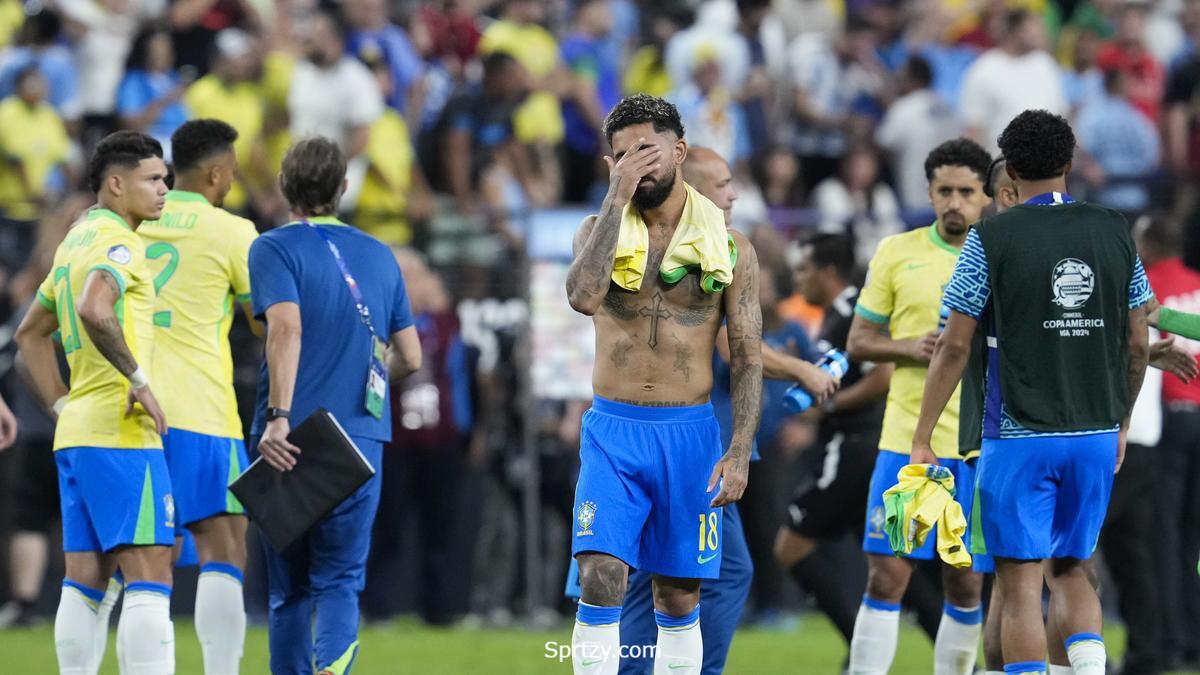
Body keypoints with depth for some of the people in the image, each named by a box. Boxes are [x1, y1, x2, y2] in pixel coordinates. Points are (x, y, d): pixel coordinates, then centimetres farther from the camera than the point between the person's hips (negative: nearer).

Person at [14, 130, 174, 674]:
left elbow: (30, 335, 27)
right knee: (149, 579, -11)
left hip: (76, 434, 9)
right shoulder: (117, 242, -10)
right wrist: (138, 378, -22)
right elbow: (93, 310, -30)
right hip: (122, 432, -9)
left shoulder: (76, 242, 19)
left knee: (84, 583, 8)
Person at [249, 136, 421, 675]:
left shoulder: (274, 248, -1)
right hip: (362, 438, 2)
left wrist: (278, 418, -23)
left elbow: (287, 327, -18)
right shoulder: (379, 255, 14)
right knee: (339, 583, 0)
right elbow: (410, 356, 16)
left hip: (292, 441, -2)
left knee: (289, 590, 9)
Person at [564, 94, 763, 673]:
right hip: (612, 430, 0)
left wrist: (739, 454, -8)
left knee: (679, 598, 6)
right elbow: (583, 295, -20)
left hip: (689, 433, 1)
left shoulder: (728, 248, 2)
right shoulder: (599, 231, 3)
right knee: (600, 579, -15)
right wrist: (618, 195, -18)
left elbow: (747, 360, 2)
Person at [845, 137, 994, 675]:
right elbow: (858, 342, 7)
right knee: (886, 579, -6)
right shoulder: (897, 253, 4)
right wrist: (910, 347, -11)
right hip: (906, 442, -1)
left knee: (964, 586, 6)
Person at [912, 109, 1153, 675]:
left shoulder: (991, 239, -7)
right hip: (1096, 435, 4)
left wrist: (922, 441, 0)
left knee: (1021, 585, -1)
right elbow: (1137, 345, 9)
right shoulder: (1115, 233, 4)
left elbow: (954, 347, -7)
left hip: (1019, 438, -4)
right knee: (1071, 570, 18)